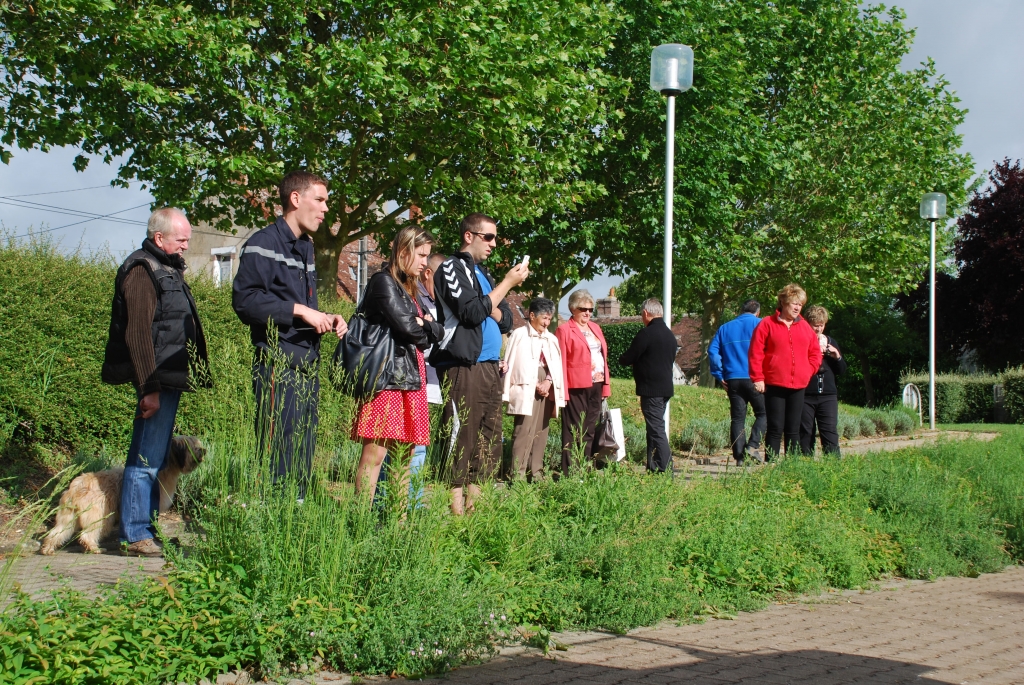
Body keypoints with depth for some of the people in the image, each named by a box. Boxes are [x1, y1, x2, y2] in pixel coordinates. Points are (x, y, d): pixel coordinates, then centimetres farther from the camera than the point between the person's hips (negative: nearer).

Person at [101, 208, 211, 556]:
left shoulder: (167, 270, 19)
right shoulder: (142, 271, -12)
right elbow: (137, 333, -19)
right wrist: (149, 388, -22)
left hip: (170, 380, 10)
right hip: (157, 382, -10)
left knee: (155, 458, 14)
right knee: (146, 460, -7)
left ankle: (146, 528, 21)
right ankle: (135, 537, -3)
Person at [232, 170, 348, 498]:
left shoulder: (305, 247, 21)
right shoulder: (264, 244, -7)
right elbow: (244, 300, -18)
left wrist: (326, 319, 8)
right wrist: (298, 310, -18)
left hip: (307, 369, 9)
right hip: (279, 368, -9)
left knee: (303, 457, 10)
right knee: (278, 458, -9)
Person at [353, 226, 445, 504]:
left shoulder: (411, 288, 22)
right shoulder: (384, 282, -4)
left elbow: (437, 332, 16)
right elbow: (406, 326, -14)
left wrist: (422, 324, -4)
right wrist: (424, 325, 7)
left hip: (411, 380, 9)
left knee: (404, 456, 7)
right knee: (375, 453, -11)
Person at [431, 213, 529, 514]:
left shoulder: (483, 273, 21)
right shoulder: (451, 268, -3)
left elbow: (506, 320, 18)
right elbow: (472, 312, -14)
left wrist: (490, 308, -3)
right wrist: (507, 283, -9)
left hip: (489, 368, 9)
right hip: (462, 368, -8)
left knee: (489, 446, 7)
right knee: (460, 443, -10)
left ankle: (474, 506, 11)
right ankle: (456, 510, -10)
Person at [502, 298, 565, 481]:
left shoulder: (552, 339, 15)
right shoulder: (519, 334, -2)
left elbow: (557, 365, 12)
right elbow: (511, 363, -6)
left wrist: (548, 382, -7)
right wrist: (534, 383, -8)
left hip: (546, 389, 6)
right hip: (526, 390, -6)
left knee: (541, 432, 7)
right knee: (524, 431, -12)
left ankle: (537, 473, 11)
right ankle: (518, 475, -12)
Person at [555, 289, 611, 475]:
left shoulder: (595, 328, 17)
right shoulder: (564, 330, -3)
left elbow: (603, 357, 17)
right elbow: (560, 362, -8)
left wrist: (606, 386, 10)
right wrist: (562, 393, -14)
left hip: (596, 386, 7)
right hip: (576, 388, -7)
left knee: (590, 431, 10)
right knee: (574, 432, -4)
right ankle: (570, 473, -1)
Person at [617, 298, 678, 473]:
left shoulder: (646, 334, -15)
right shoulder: (670, 335, 13)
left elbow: (627, 359, -11)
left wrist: (622, 358, 13)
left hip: (651, 389, -9)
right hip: (666, 387, 9)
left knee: (657, 429, -8)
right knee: (655, 428, 15)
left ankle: (666, 470, -12)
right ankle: (653, 468, 18)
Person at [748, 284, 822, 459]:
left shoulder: (805, 327, 12)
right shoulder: (767, 324, -2)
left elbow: (815, 353, 18)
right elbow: (755, 353, -5)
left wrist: (808, 371, 5)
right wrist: (758, 378, -10)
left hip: (798, 386, 4)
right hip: (774, 385, -4)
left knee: (794, 430, 7)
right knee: (775, 429, -3)